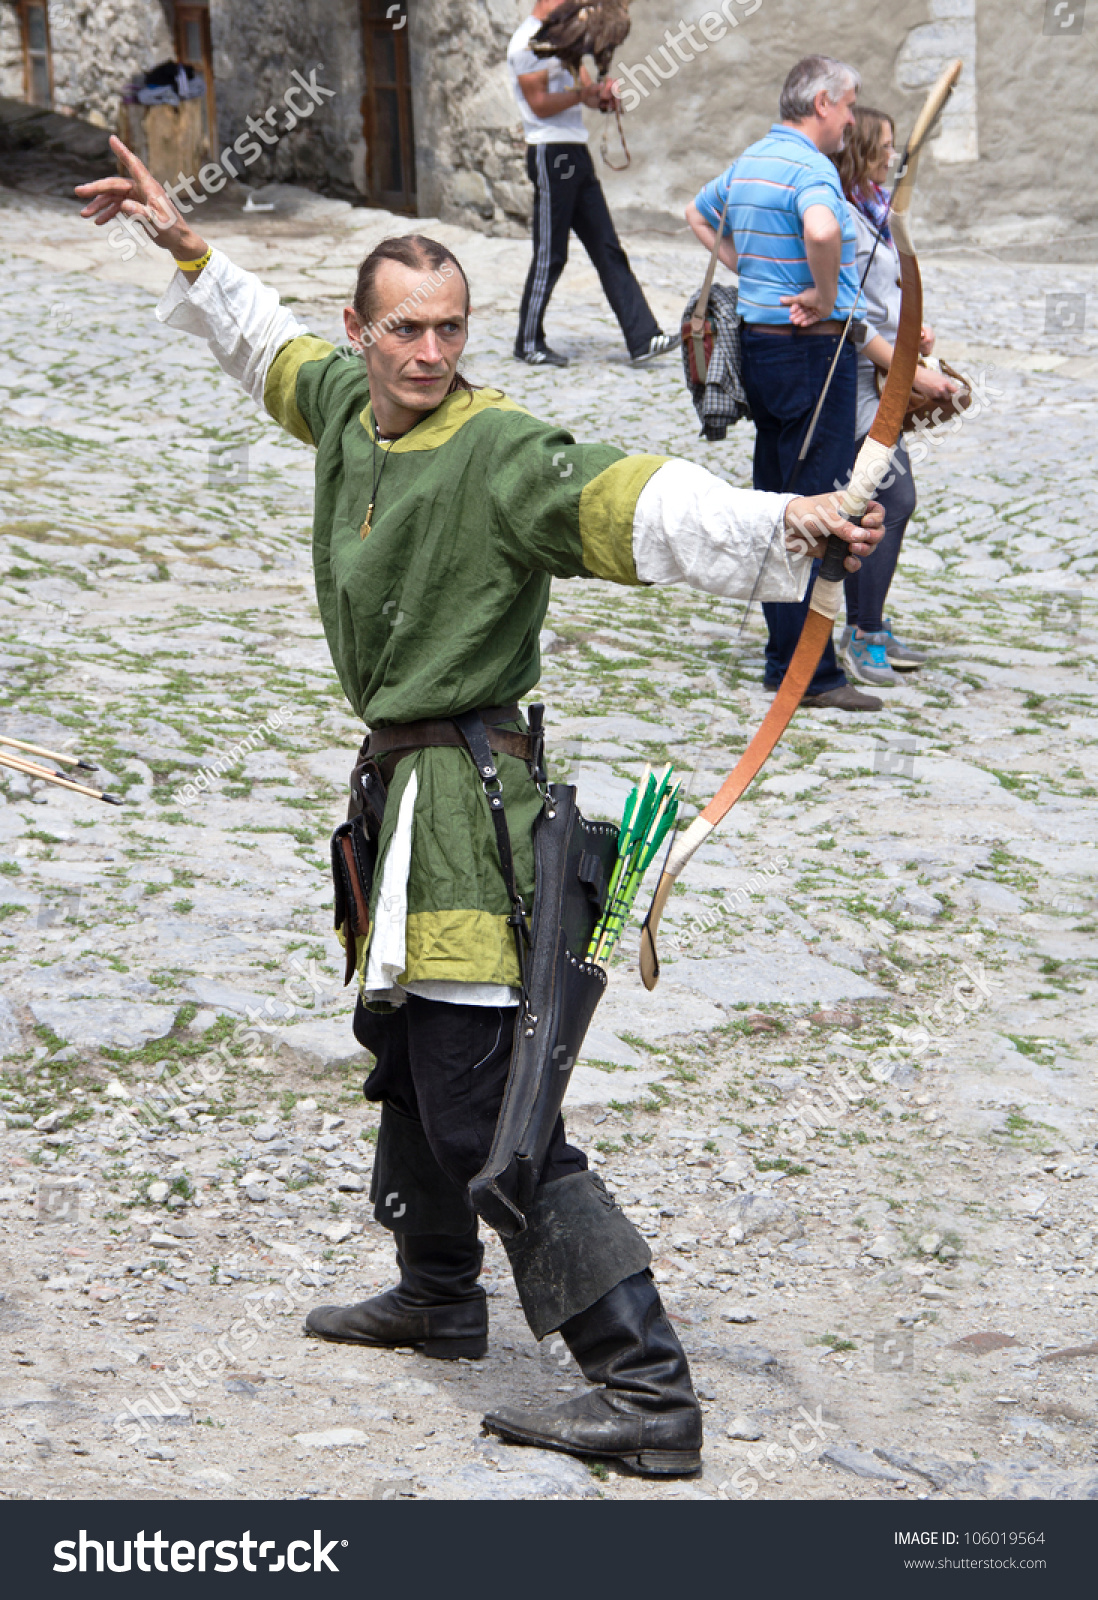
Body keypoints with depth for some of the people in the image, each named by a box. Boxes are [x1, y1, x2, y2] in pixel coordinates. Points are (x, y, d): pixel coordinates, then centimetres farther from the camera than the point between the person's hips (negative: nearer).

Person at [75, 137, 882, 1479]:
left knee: (485, 1113, -13)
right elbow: (273, 346, 29)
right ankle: (439, 1298, 47)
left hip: (465, 795, -9)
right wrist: (186, 250, 35)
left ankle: (648, 1393, -10)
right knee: (401, 1042, 26)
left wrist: (781, 522, -51)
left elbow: (637, 503, -35)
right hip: (401, 780, 9)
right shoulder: (346, 405, 6)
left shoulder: (500, 454, -19)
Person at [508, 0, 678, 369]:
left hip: (576, 155, 9)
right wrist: (585, 92, -20)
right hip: (551, 155, -9)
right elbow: (540, 104, -15)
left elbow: (586, 90, 16)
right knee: (550, 255, -2)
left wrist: (602, 94, -6)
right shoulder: (528, 41, -9)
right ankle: (528, 344, 10)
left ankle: (643, 339, 0)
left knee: (608, 251, 3)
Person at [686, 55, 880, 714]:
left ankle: (785, 656, 21)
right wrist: (825, 297, -20)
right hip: (813, 346, -10)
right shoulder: (811, 167, -15)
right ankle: (810, 672, -6)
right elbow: (821, 231, -36)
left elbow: (699, 215, 33)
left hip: (758, 340, 10)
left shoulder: (749, 161, 14)